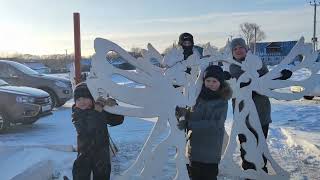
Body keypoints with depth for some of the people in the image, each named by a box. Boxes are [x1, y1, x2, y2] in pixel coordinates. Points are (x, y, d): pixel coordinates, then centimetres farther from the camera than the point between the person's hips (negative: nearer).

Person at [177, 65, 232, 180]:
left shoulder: (222, 101, -10)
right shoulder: (198, 96, 3)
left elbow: (215, 124, -18)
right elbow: (186, 113, 8)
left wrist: (192, 124, -20)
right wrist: (183, 121, -13)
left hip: (210, 152, -5)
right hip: (193, 148, 5)